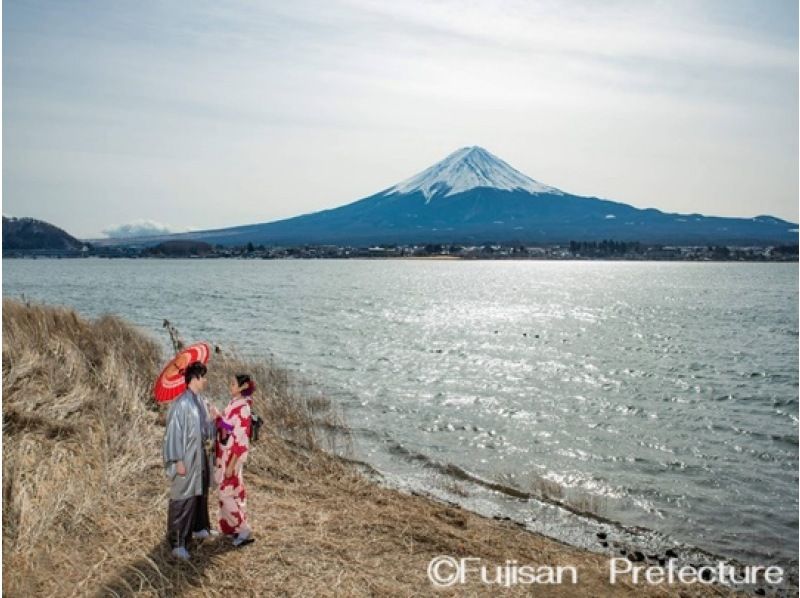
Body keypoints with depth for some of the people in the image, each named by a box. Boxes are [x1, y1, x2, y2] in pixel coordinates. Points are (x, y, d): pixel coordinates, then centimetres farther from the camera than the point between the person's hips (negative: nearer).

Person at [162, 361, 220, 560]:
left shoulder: (199, 401, 6)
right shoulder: (181, 404, -20)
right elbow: (174, 432, -20)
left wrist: (211, 419, -6)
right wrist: (178, 461, -19)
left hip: (200, 455, 9)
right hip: (186, 458, -9)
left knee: (200, 493, 21)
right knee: (183, 498, -3)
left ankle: (199, 528, 39)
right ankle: (177, 543, 5)